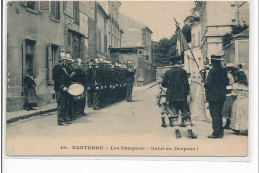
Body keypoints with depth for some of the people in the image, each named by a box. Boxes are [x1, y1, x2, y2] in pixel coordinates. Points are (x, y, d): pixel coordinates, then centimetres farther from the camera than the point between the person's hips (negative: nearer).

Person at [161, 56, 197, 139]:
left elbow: (163, 84, 3)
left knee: (174, 115, 7)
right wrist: (187, 92, 7)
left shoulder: (168, 72, 3)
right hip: (181, 96, -3)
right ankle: (190, 132, 1)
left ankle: (177, 133, 6)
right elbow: (186, 84, -9)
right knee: (186, 114, 4)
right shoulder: (182, 71, -6)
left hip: (171, 97, 3)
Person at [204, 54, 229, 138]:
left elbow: (209, 84, -18)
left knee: (214, 114, -3)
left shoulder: (212, 70, -15)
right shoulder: (223, 70, 7)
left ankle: (216, 133, -3)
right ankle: (220, 132, 21)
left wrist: (205, 85, 2)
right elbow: (226, 83, 12)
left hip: (213, 96, -7)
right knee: (219, 114, 16)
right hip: (222, 96, 8)